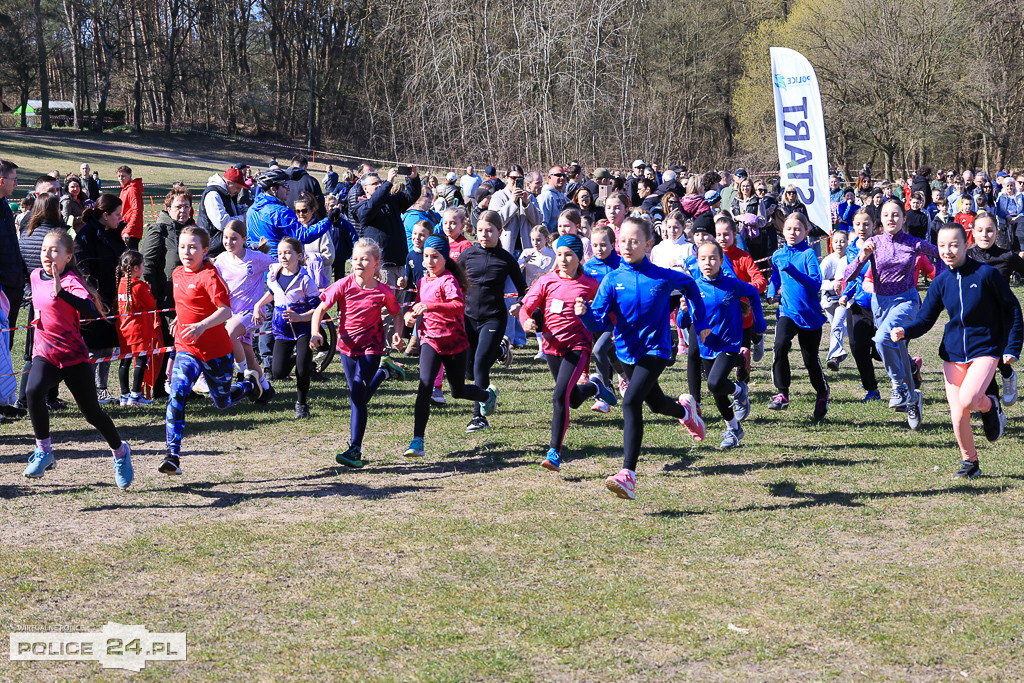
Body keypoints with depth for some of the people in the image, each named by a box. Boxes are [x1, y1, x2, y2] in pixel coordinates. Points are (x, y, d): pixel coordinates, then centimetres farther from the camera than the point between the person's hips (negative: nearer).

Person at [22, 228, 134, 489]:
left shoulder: (70, 281, -16)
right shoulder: (36, 276, 5)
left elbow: (92, 311, -36)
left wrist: (60, 291, -45)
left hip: (73, 355, -5)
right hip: (44, 353, 5)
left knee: (92, 413, 5)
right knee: (33, 391, -26)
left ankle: (120, 451, 31)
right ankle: (44, 452, -13)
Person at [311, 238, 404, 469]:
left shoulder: (384, 292, -10)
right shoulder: (344, 285, -9)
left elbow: (397, 315, 7)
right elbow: (321, 309, -6)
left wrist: (398, 335, -11)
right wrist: (315, 332, -22)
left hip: (371, 347, -3)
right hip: (347, 346, 3)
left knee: (357, 396, -13)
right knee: (359, 397, 14)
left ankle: (355, 450, -7)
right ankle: (384, 371, 44)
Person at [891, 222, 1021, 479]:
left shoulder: (986, 274, -11)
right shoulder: (941, 282, 1)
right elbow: (925, 319, 3)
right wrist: (904, 331, -18)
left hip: (985, 349, -4)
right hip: (953, 353, 4)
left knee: (966, 400, -26)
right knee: (958, 416, 0)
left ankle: (990, 405, 9)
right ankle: (970, 463, 23)